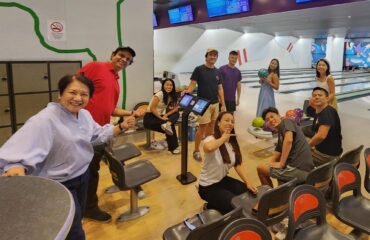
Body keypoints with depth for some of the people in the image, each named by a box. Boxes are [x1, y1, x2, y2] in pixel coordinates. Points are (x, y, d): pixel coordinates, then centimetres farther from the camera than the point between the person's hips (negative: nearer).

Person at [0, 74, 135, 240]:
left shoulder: (84, 115, -2)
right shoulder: (45, 120, -28)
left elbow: (98, 134, 11)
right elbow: (21, 150, -36)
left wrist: (121, 127, 2)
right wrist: (15, 168, -56)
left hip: (82, 175, 8)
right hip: (58, 184, -7)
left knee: (77, 219, 28)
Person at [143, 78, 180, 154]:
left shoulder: (171, 96, 7)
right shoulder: (159, 94, -15)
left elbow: (176, 108, -4)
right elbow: (152, 108, -22)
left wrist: (166, 115, -20)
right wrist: (161, 118, -29)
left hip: (159, 115, 7)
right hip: (150, 117, -7)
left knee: (176, 114, -15)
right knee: (170, 126, -26)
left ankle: (167, 124, -40)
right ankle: (173, 147, -17)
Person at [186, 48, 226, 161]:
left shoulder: (217, 72, 9)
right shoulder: (199, 69, -6)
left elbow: (220, 89, 11)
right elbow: (192, 84, -9)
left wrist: (223, 104, 7)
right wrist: (187, 92, -31)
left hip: (215, 104, 5)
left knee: (211, 126, 11)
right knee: (202, 127, -4)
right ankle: (196, 151, 9)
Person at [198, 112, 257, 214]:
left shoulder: (232, 142, 1)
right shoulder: (211, 139, -24)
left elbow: (237, 165, 2)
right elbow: (208, 148, -50)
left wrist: (248, 183, -7)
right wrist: (223, 138, -32)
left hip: (223, 180, 8)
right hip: (208, 186, -8)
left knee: (249, 193, 3)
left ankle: (217, 203, 19)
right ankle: (212, 206, 10)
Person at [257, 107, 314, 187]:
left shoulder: (286, 122, -3)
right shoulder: (280, 134, 21)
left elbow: (288, 140, -22)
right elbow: (276, 155, 20)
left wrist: (281, 164, -16)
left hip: (298, 169, -9)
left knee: (260, 168, 6)